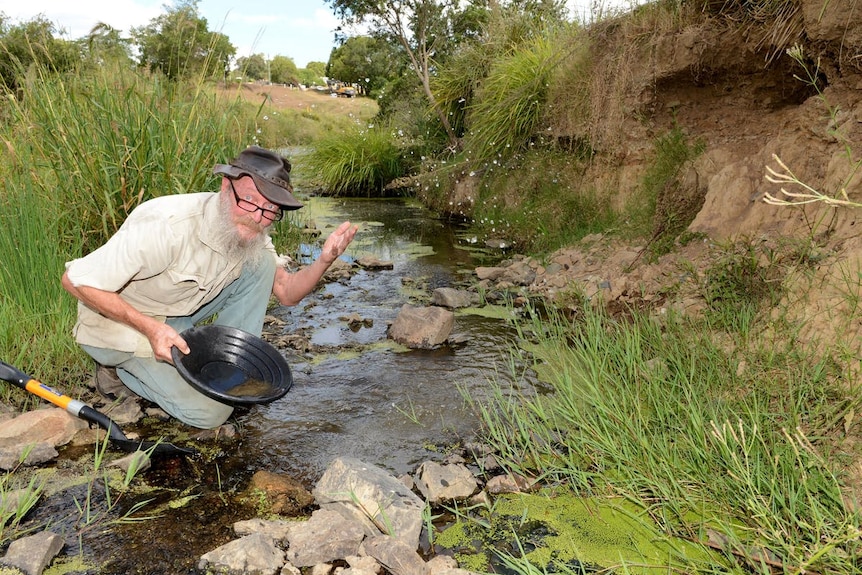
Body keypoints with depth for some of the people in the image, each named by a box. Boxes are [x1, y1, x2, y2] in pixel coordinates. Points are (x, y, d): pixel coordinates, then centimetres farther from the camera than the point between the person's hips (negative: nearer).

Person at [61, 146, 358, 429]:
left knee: (261, 262, -10)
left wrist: (324, 260, -25)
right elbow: (75, 280, -28)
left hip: (178, 314, 6)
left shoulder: (249, 234, -11)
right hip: (119, 322, -6)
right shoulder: (167, 226, -34)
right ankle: (120, 369, 6)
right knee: (210, 411, -16)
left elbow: (287, 292, -5)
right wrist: (151, 328, -33)